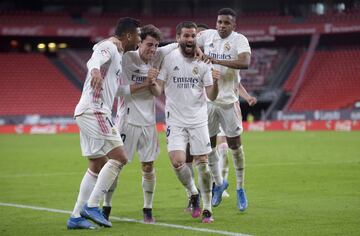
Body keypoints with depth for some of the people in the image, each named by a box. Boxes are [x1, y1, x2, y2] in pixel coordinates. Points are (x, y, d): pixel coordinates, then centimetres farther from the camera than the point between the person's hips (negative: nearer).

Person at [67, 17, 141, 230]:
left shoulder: (117, 53, 22)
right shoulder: (109, 47, -9)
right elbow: (95, 59, -31)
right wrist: (95, 71, -53)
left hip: (96, 113, 11)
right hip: (93, 111, -11)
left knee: (98, 166, 12)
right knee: (119, 157, -15)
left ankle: (76, 216, 12)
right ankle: (91, 206, -15)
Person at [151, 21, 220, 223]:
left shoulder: (203, 62, 1)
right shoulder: (169, 58, -3)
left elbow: (211, 96, 0)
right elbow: (158, 91, -2)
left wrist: (215, 82, -20)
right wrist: (153, 84, -24)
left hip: (198, 119, 1)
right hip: (175, 120, -1)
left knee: (202, 163, -1)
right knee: (177, 161, -14)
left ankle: (207, 209, 11)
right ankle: (193, 193, 14)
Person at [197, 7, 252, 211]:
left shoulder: (239, 40, -9)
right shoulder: (207, 35, 1)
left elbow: (245, 62, -27)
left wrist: (217, 61, -30)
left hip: (228, 100, -3)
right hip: (207, 99, 3)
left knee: (234, 143, 2)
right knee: (209, 144, 8)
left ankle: (240, 189, 16)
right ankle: (219, 183, 29)